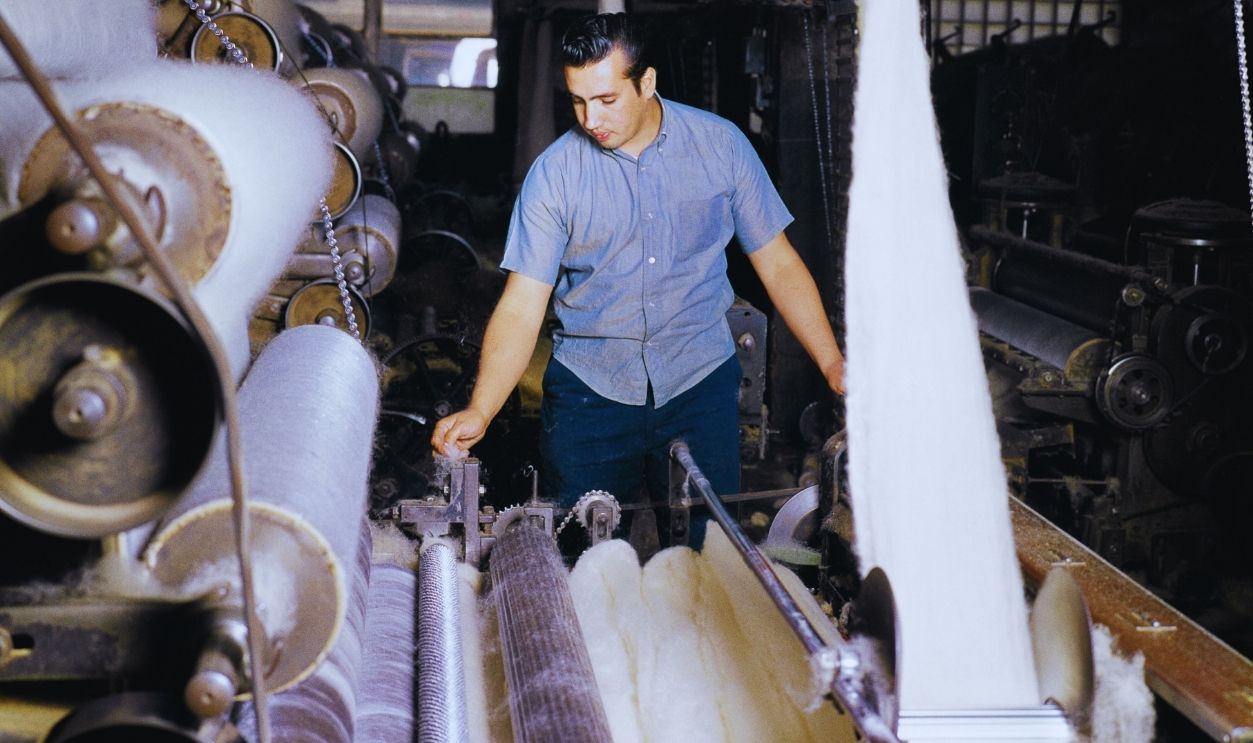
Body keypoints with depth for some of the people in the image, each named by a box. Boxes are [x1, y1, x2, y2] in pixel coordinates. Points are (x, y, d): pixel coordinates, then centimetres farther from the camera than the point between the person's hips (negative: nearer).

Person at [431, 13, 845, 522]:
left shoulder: (720, 145, -4)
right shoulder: (554, 173, -6)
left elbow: (777, 264, 2)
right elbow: (521, 307, -8)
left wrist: (834, 366, -5)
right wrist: (478, 413, -21)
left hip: (701, 386, 0)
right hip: (588, 394, 0)